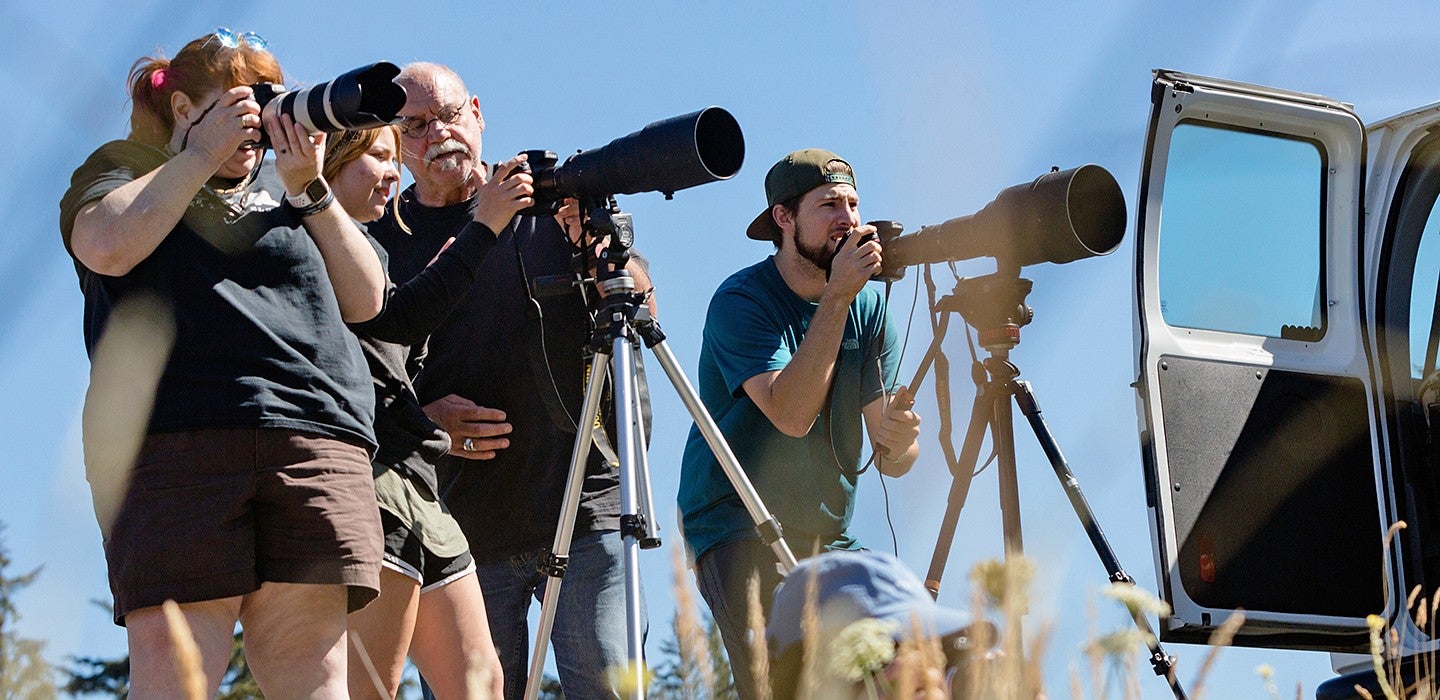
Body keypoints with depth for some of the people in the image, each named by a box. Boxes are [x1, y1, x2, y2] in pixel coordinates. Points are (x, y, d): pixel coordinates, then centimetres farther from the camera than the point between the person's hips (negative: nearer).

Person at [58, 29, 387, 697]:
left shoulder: (282, 198, 29)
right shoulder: (123, 169, 19)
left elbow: (364, 299, 16)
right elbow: (109, 246, -5)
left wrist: (308, 189, 8)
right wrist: (203, 154, 2)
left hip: (315, 436, 4)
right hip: (175, 443, -3)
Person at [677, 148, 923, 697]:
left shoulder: (869, 308, 4)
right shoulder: (740, 302, -12)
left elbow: (893, 463, 1)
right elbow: (791, 413, -28)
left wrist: (897, 440, -24)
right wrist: (836, 297, -29)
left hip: (828, 536, 5)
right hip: (738, 531, -5)